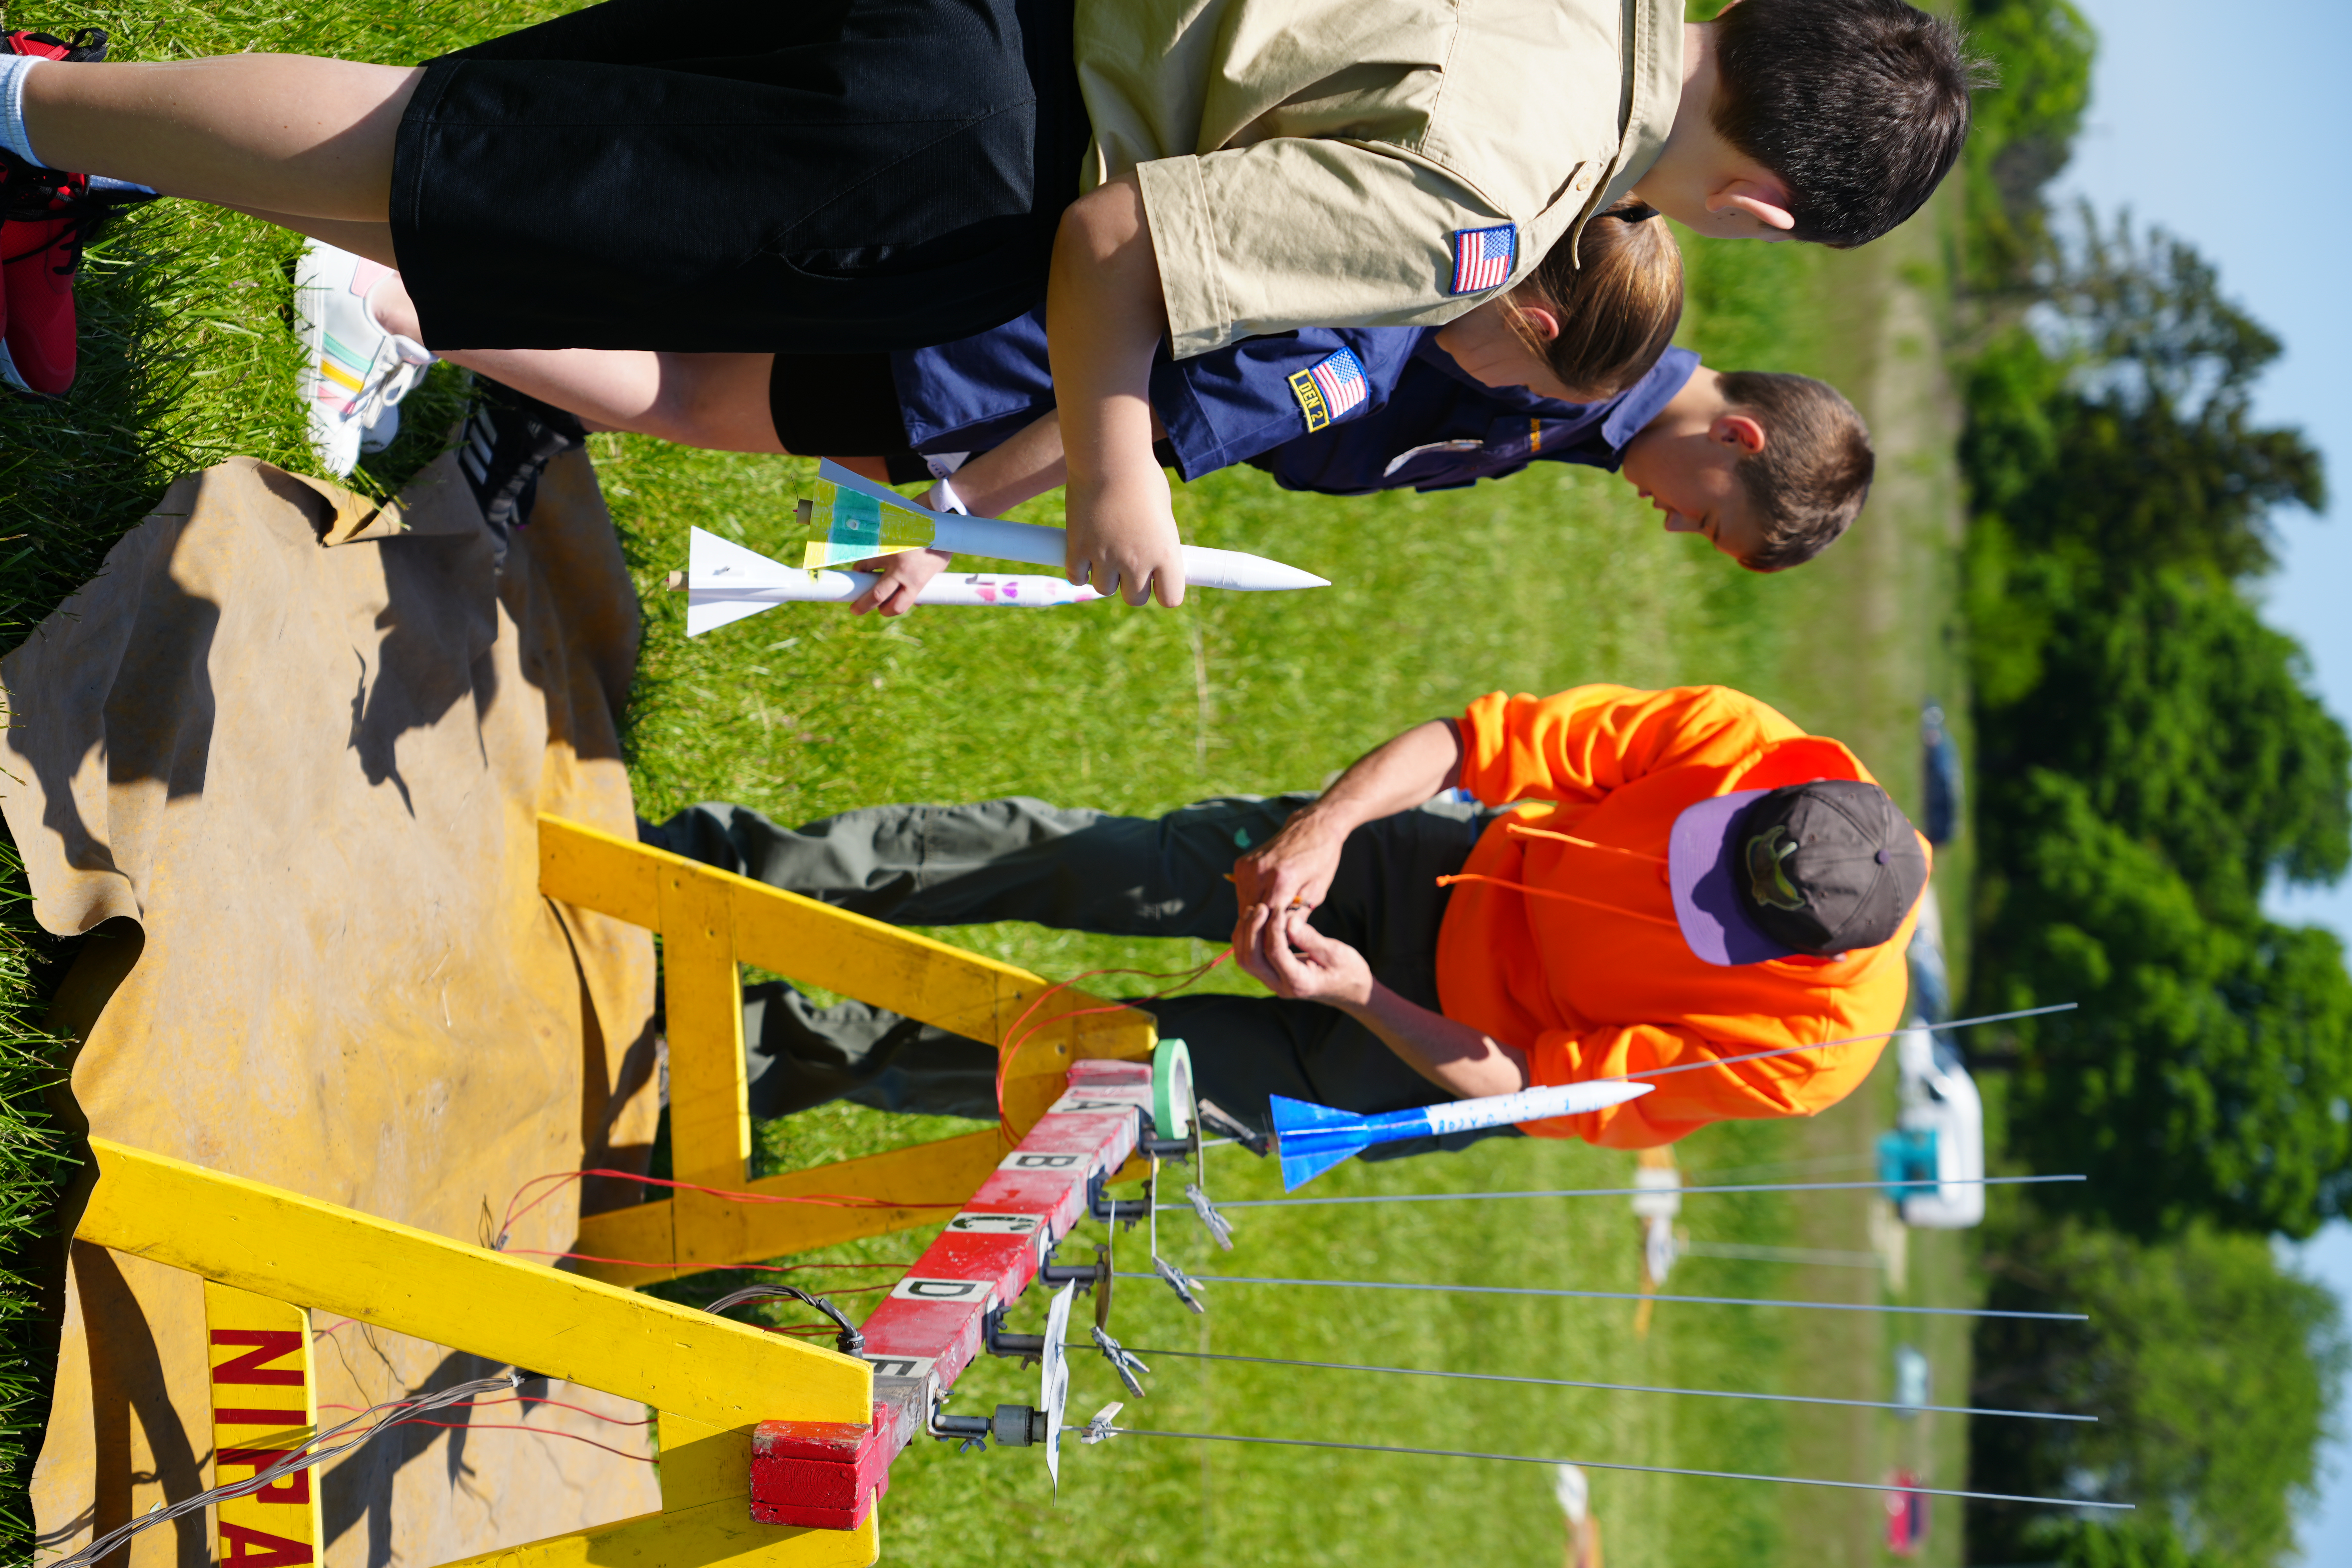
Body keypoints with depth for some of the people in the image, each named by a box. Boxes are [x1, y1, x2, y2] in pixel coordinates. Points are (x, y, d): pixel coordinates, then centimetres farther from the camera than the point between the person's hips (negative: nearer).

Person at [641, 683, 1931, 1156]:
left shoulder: (1807, 1051, -33)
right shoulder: (1731, 748, -28)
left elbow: (1546, 1092, -24)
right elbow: (1479, 740, -21)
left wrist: (1359, 995, -31)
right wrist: (1319, 830, -35)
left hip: (1441, 1054, -2)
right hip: (1467, 864, 2)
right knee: (1090, 859, -10)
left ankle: (799, 1058, 6)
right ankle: (765, 872, 1)